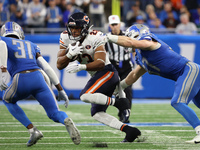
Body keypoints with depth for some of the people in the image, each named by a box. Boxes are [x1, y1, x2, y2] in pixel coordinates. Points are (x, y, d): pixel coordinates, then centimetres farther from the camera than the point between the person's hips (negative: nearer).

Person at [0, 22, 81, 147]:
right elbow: (47, 68, 23)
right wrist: (60, 90, 23)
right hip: (38, 78, 3)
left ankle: (33, 130, 12)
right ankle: (67, 121, -28)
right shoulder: (31, 45, 31)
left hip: (21, 80, -3)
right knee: (55, 114, 11)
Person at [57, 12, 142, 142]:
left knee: (85, 96, -28)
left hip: (107, 72, -8)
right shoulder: (66, 39, 1)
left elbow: (101, 63, -26)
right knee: (97, 114, 4)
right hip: (98, 77, 8)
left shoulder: (95, 38, -17)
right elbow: (59, 65, -4)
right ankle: (129, 130, 1)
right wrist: (70, 54, -22)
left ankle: (118, 102, -17)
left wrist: (81, 67, -38)